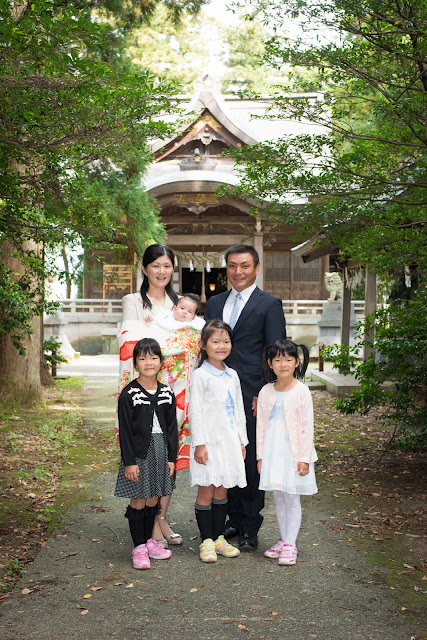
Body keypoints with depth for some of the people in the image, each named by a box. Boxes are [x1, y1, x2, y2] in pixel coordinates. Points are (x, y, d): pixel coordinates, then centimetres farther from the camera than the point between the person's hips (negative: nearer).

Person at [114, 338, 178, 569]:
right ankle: (138, 548, 13)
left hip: (160, 452, 4)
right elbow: (125, 430, -9)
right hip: (138, 453, -4)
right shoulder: (129, 394, -8)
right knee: (138, 501, 2)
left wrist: (171, 457, 5)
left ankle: (149, 541, 28)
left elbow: (171, 427, 9)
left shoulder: (166, 393, 5)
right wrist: (129, 461, -12)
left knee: (153, 500, 13)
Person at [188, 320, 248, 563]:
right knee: (206, 490, 1)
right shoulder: (201, 375, -7)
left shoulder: (232, 376, 11)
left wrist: (242, 441, 13)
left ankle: (219, 537, 21)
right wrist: (199, 444, -15)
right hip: (209, 442, -5)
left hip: (229, 440, 6)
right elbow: (195, 411, -10)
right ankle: (207, 541, 10)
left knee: (222, 490, 12)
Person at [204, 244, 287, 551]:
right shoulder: (215, 302, 16)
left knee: (252, 462, 1)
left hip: (252, 397, -5)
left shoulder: (270, 304, 0)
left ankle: (250, 529, 11)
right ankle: (234, 520, 23)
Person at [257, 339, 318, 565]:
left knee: (292, 498, 1)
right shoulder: (266, 392, 3)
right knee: (278, 498, 12)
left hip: (294, 452, -4)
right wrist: (261, 456, 5)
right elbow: (261, 426, 7)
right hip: (272, 452, 4)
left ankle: (290, 545, 7)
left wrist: (304, 459, -11)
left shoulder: (301, 391, -8)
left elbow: (307, 427, -8)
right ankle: (283, 540, 24)